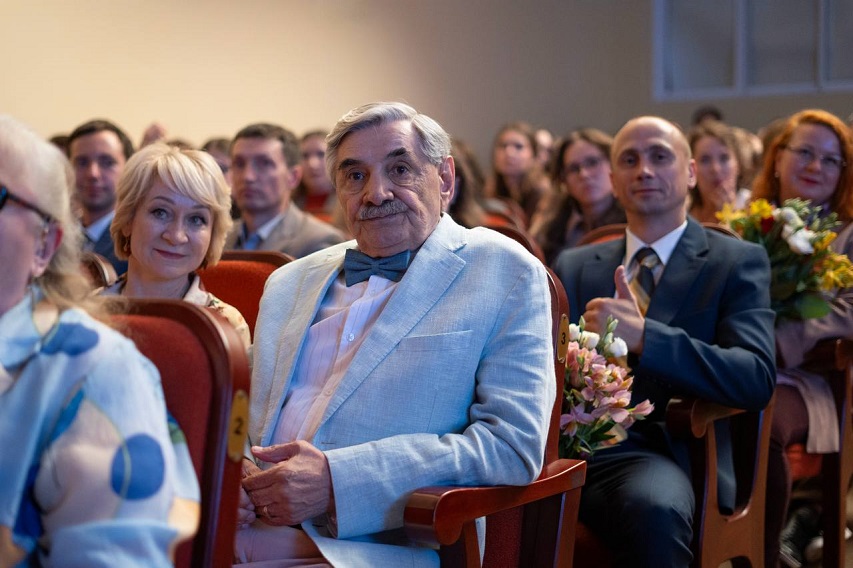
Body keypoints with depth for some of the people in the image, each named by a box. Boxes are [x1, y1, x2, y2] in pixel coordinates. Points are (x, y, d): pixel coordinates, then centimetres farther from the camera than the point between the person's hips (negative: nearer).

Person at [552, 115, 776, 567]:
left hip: (657, 452, -2)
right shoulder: (573, 266, 24)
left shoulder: (737, 262, 9)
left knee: (653, 505, -39)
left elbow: (756, 379, -6)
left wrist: (643, 337, -18)